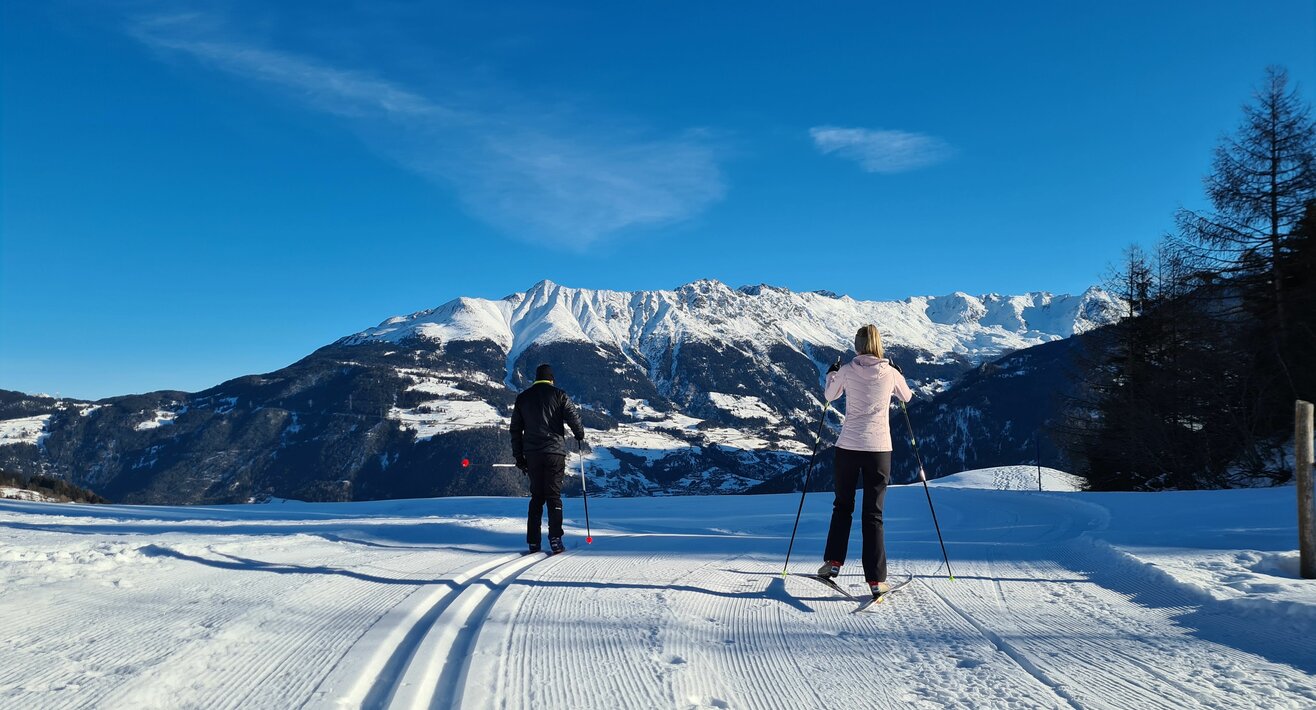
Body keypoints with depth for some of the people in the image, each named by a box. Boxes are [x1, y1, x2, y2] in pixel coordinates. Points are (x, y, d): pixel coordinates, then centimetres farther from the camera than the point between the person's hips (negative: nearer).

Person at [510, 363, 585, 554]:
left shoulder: (522, 398, 12)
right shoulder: (558, 395, 1)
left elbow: (515, 429, 13)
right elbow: (573, 416, -9)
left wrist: (519, 456, 19)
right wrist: (580, 436, 11)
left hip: (532, 454, 3)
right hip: (554, 452, -3)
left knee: (536, 496, 12)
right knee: (554, 496, 1)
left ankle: (533, 542, 8)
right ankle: (555, 539, -10)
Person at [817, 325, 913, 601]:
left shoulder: (847, 370, -3)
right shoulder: (890, 372, -2)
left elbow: (830, 396, 16)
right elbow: (906, 396, 20)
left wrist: (831, 373, 33)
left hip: (848, 446, 0)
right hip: (879, 449, 0)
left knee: (842, 506, 19)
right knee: (873, 514, 4)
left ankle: (833, 562, 16)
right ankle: (876, 580, 1)